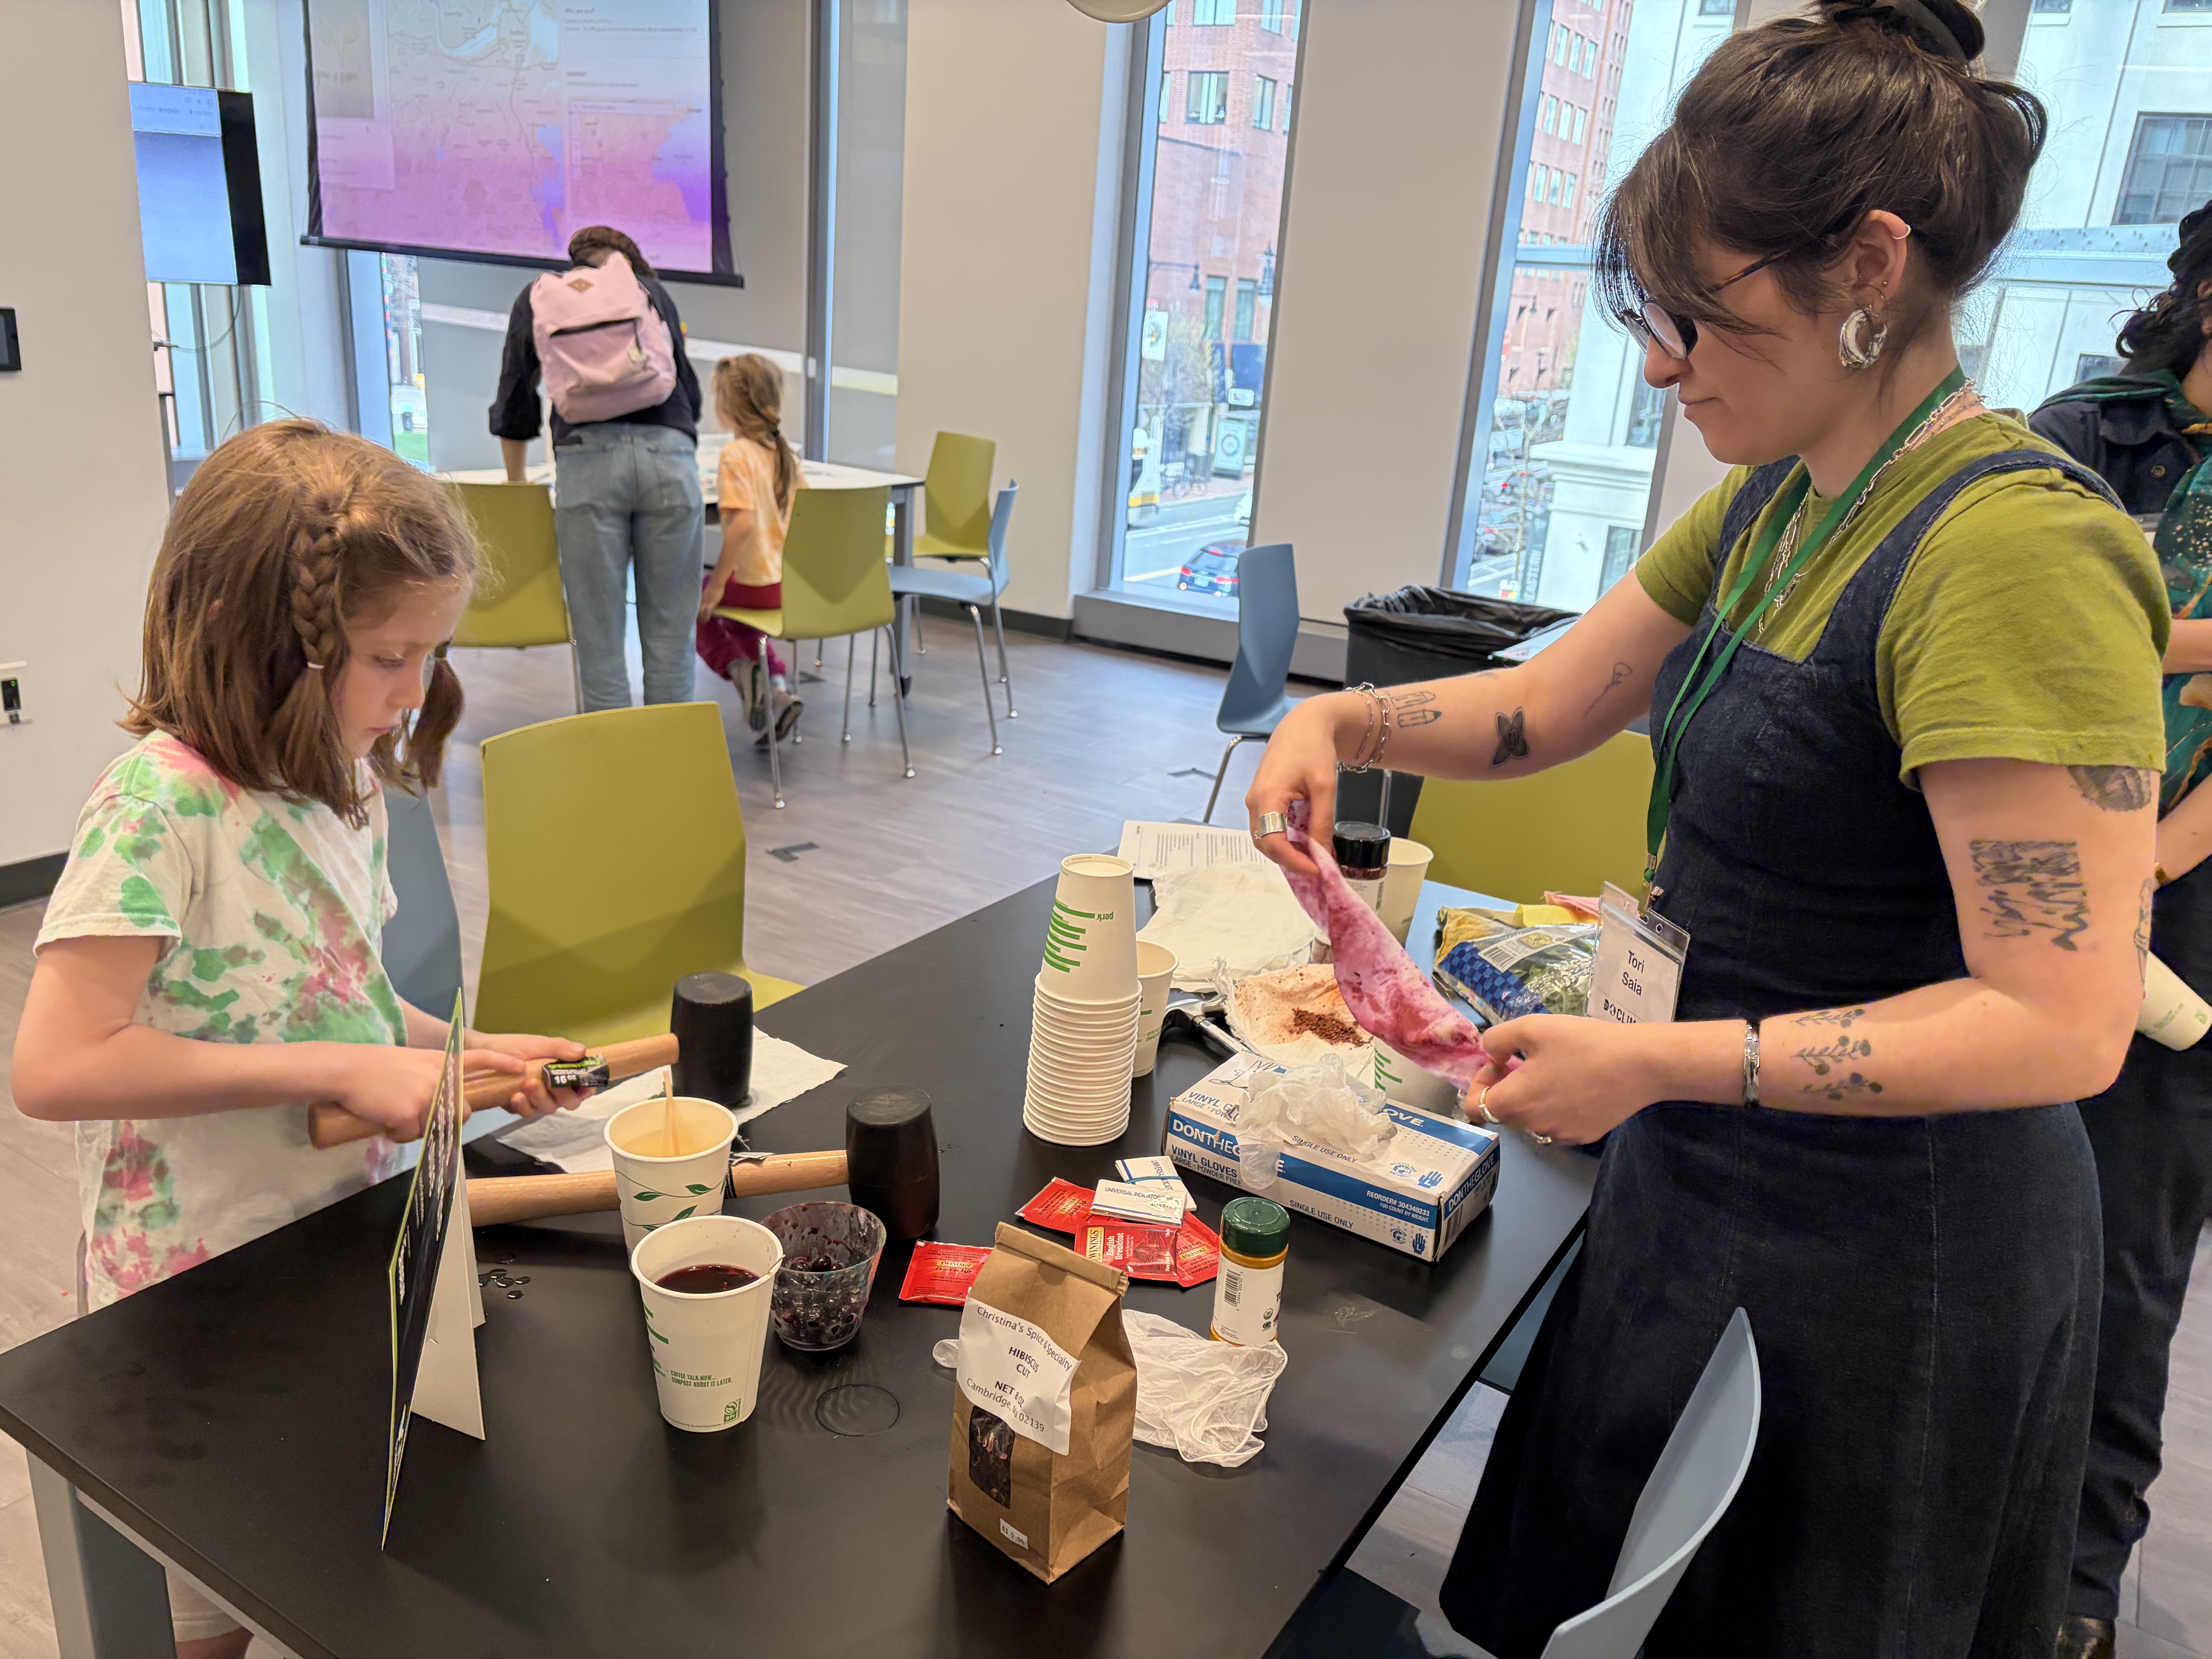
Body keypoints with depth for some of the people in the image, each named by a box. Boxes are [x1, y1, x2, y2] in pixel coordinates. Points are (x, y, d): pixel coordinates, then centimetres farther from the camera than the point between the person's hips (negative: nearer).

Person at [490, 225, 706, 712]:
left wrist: (516, 486, 39)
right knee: (669, 632, 5)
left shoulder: (538, 297, 24)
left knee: (600, 636, 3)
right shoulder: (652, 291, 26)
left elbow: (514, 402, 26)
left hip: (587, 457, -1)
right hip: (669, 452, 1)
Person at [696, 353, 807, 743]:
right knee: (737, 618, 32)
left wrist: (717, 584, -22)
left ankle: (741, 669, 0)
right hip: (794, 581, 7)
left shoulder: (736, 454, -17)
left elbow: (744, 522, -28)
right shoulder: (785, 452, 5)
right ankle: (777, 684, 13)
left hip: (754, 581, -7)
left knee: (698, 606, 21)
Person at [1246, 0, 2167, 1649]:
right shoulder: (1777, 505, 3)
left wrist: (1658, 1062, -29)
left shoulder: (2013, 550, -25)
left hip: (1885, 1250, -8)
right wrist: (1337, 721, -6)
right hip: (1711, 1176, 8)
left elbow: (2064, 1023, -27)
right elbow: (1543, 707, 10)